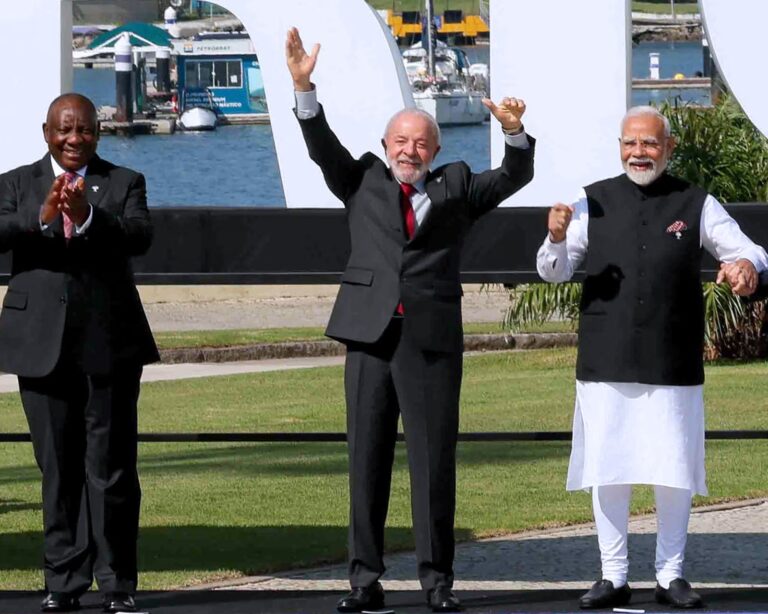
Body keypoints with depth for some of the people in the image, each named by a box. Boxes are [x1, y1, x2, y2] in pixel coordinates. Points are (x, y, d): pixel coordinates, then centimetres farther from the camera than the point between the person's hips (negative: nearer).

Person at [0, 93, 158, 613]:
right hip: (42, 344, 1)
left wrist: (87, 216, -30)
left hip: (109, 343, -1)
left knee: (111, 467, -1)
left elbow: (140, 237, -12)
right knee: (57, 468, 6)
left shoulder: (124, 184, 7)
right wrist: (43, 216, -28)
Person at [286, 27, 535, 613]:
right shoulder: (363, 182, 14)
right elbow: (322, 146, 4)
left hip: (433, 339, -1)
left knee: (435, 461, 0)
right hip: (370, 336, 1)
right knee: (367, 460, 3)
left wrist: (514, 133, -15)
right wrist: (304, 88, -10)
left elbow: (514, 176, 5)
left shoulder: (456, 188, 13)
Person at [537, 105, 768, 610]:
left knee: (675, 472, 2)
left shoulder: (696, 205, 5)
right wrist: (556, 238, -16)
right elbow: (554, 272, 7)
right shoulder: (594, 203, 7)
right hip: (606, 364, 1)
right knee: (608, 471, 2)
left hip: (673, 366, -1)